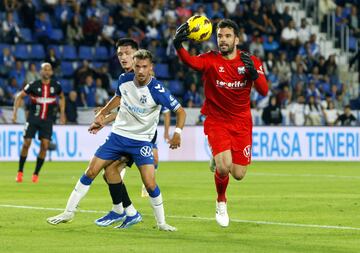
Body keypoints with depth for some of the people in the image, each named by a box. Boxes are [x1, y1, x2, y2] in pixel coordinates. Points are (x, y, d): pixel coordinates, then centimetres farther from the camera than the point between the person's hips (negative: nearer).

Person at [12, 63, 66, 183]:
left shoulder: (56, 85, 0)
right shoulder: (33, 85, -7)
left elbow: (62, 97, 19)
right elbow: (19, 96, 2)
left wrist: (62, 113, 12)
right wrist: (15, 112, -6)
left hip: (47, 120, 2)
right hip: (33, 118, -2)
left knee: (44, 146, -8)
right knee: (26, 143, -6)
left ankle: (36, 174, 5)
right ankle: (20, 172, 9)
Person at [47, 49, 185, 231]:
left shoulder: (156, 90, -21)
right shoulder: (124, 80, -7)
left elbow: (180, 111, -16)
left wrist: (177, 132, -31)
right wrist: (102, 114, 15)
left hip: (142, 141, -4)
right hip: (118, 134, 4)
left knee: (150, 183, -15)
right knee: (91, 172, 1)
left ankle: (161, 222, 6)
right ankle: (69, 212, 13)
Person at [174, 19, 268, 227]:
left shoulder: (251, 61, -2)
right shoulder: (211, 60, -9)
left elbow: (264, 91, -10)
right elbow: (192, 61, -32)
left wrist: (253, 72, -29)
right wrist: (178, 46, -52)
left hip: (241, 123, 2)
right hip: (217, 122, -2)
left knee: (238, 175, -2)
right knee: (224, 167, -23)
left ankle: (219, 162, 36)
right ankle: (221, 202, 9)